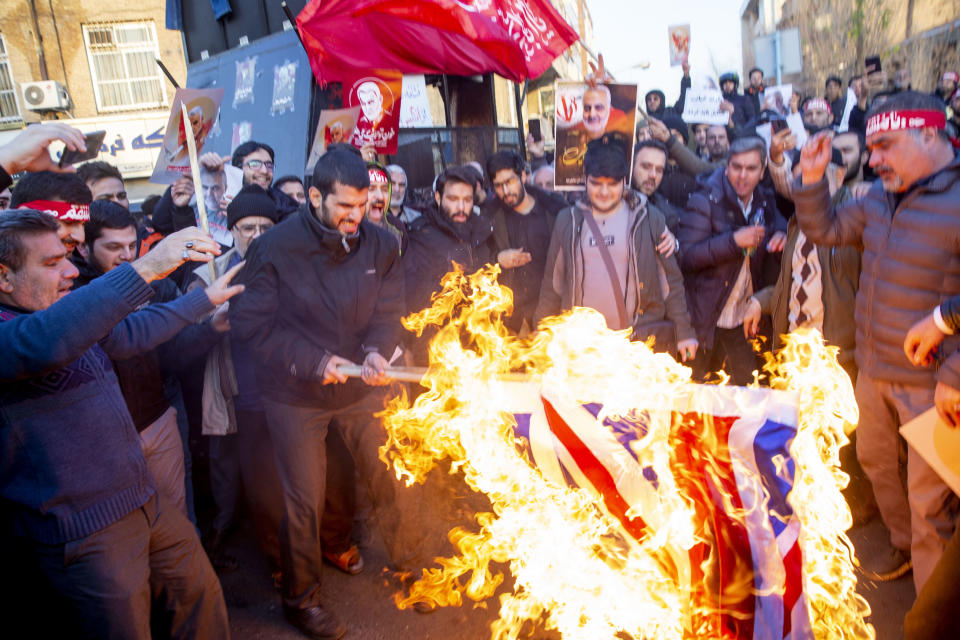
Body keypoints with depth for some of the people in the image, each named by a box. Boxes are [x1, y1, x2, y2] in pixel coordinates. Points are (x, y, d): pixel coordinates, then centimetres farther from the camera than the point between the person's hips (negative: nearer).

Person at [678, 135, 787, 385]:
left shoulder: (765, 202, 7)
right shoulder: (704, 201, -11)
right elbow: (687, 257, -19)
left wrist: (782, 238, -4)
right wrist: (733, 241, -27)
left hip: (746, 319, 5)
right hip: (708, 319, -5)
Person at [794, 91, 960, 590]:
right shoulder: (881, 197, 4)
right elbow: (825, 231, 16)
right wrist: (812, 178, 1)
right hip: (873, 369, 7)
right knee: (874, 459, 23)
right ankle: (905, 547, 48)